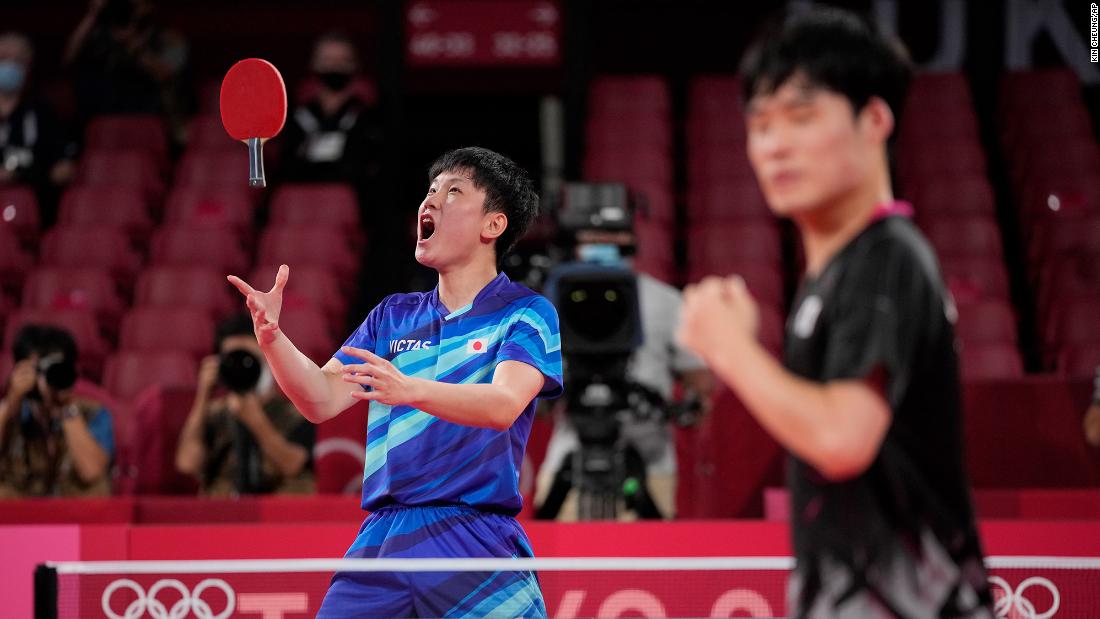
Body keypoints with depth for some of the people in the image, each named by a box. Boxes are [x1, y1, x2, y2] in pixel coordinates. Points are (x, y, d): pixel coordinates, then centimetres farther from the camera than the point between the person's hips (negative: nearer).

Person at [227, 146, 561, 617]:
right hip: (379, 540, 4)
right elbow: (322, 400, 9)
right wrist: (272, 338, -10)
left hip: (476, 547, -4)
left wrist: (410, 390, -34)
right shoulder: (392, 317, 17)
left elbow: (503, 405, -18)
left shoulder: (526, 313, 0)